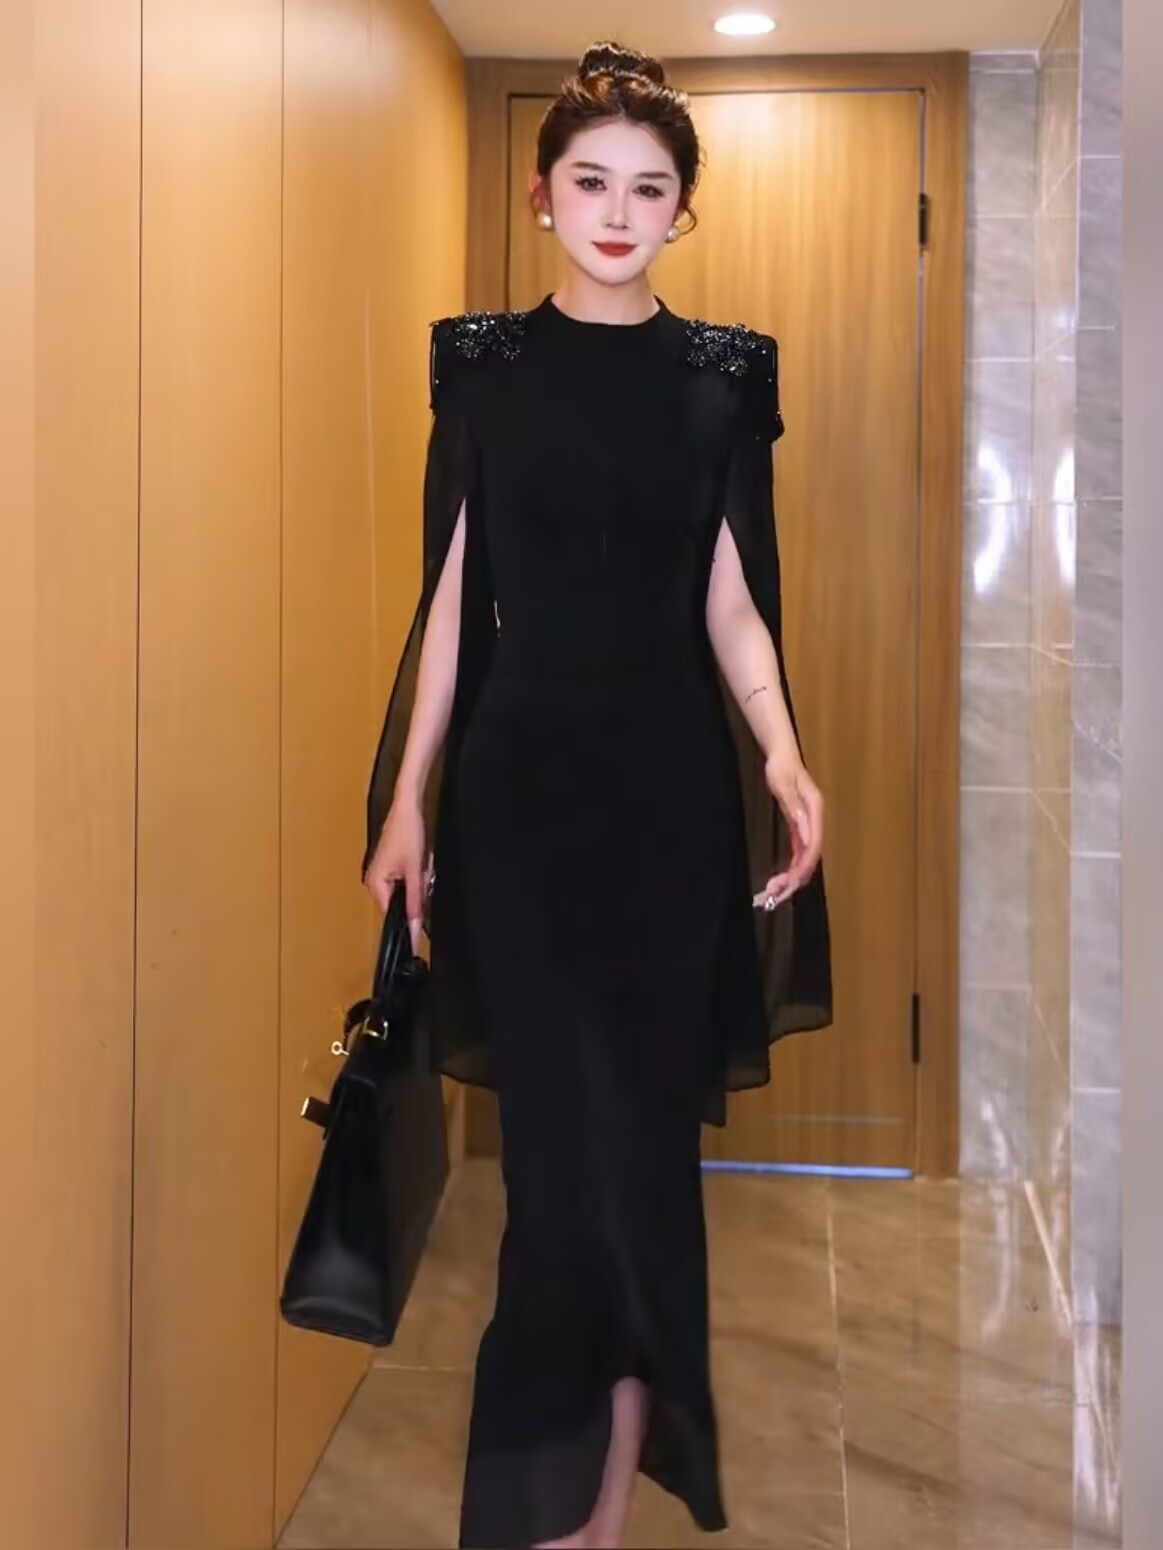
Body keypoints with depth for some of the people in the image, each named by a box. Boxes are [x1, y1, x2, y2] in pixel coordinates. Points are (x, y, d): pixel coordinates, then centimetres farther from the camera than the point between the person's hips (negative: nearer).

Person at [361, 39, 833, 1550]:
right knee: (557, 1127, 2)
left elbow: (731, 601, 4)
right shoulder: (483, 361, 4)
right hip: (520, 776, 0)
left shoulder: (725, 374, 5)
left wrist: (785, 761, -12)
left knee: (644, 1124, 2)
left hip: (671, 781, 1)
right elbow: (454, 593, 4)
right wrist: (408, 793, 0)